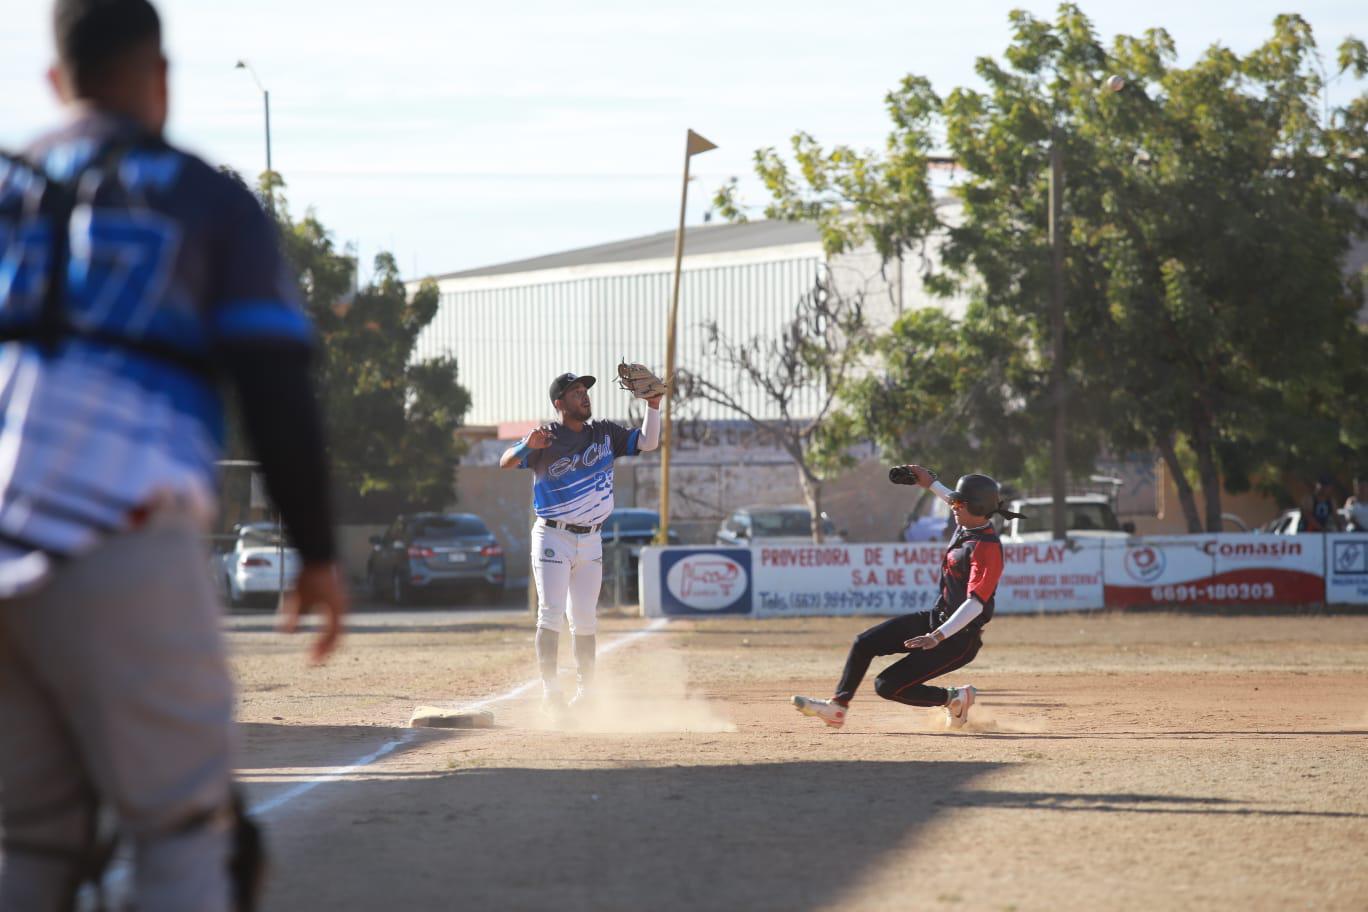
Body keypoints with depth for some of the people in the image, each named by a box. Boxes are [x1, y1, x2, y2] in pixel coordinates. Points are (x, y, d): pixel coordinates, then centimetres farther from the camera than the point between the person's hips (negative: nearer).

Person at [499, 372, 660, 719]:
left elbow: (647, 442, 7)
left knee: (585, 619, 8)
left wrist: (653, 405, -6)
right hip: (552, 537, -4)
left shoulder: (605, 434, 7)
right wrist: (527, 446, -39)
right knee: (551, 613, -11)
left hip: (590, 540, 5)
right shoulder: (547, 438, -8)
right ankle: (550, 690, -13)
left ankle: (585, 690, 16)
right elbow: (506, 462, -19)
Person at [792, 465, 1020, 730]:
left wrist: (938, 636, -42)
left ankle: (954, 698, 4)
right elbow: (960, 508, 29)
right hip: (934, 619, 10)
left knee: (887, 686, -12)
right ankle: (837, 708, 13)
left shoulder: (986, 549, -27)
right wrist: (930, 483, 32)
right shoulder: (967, 524, 1)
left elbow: (975, 605, -35)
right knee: (864, 643, 4)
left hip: (958, 639, -10)